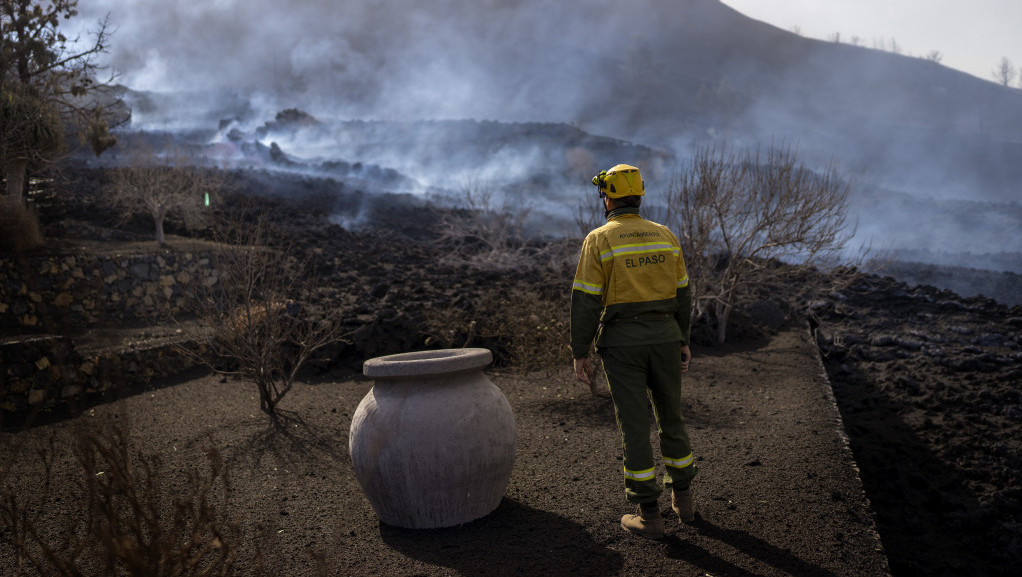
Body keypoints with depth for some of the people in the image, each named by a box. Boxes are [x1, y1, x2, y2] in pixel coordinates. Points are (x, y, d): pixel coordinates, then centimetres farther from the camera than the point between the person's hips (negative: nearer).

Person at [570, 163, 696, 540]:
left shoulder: (598, 240, -9)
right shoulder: (664, 235, 5)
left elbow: (585, 301, -12)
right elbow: (681, 294, 8)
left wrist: (579, 354, -6)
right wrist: (683, 342, 15)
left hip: (622, 341, -4)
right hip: (664, 336, 4)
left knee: (634, 425, 1)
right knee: (670, 416, 18)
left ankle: (649, 515, 6)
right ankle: (682, 498, 28)